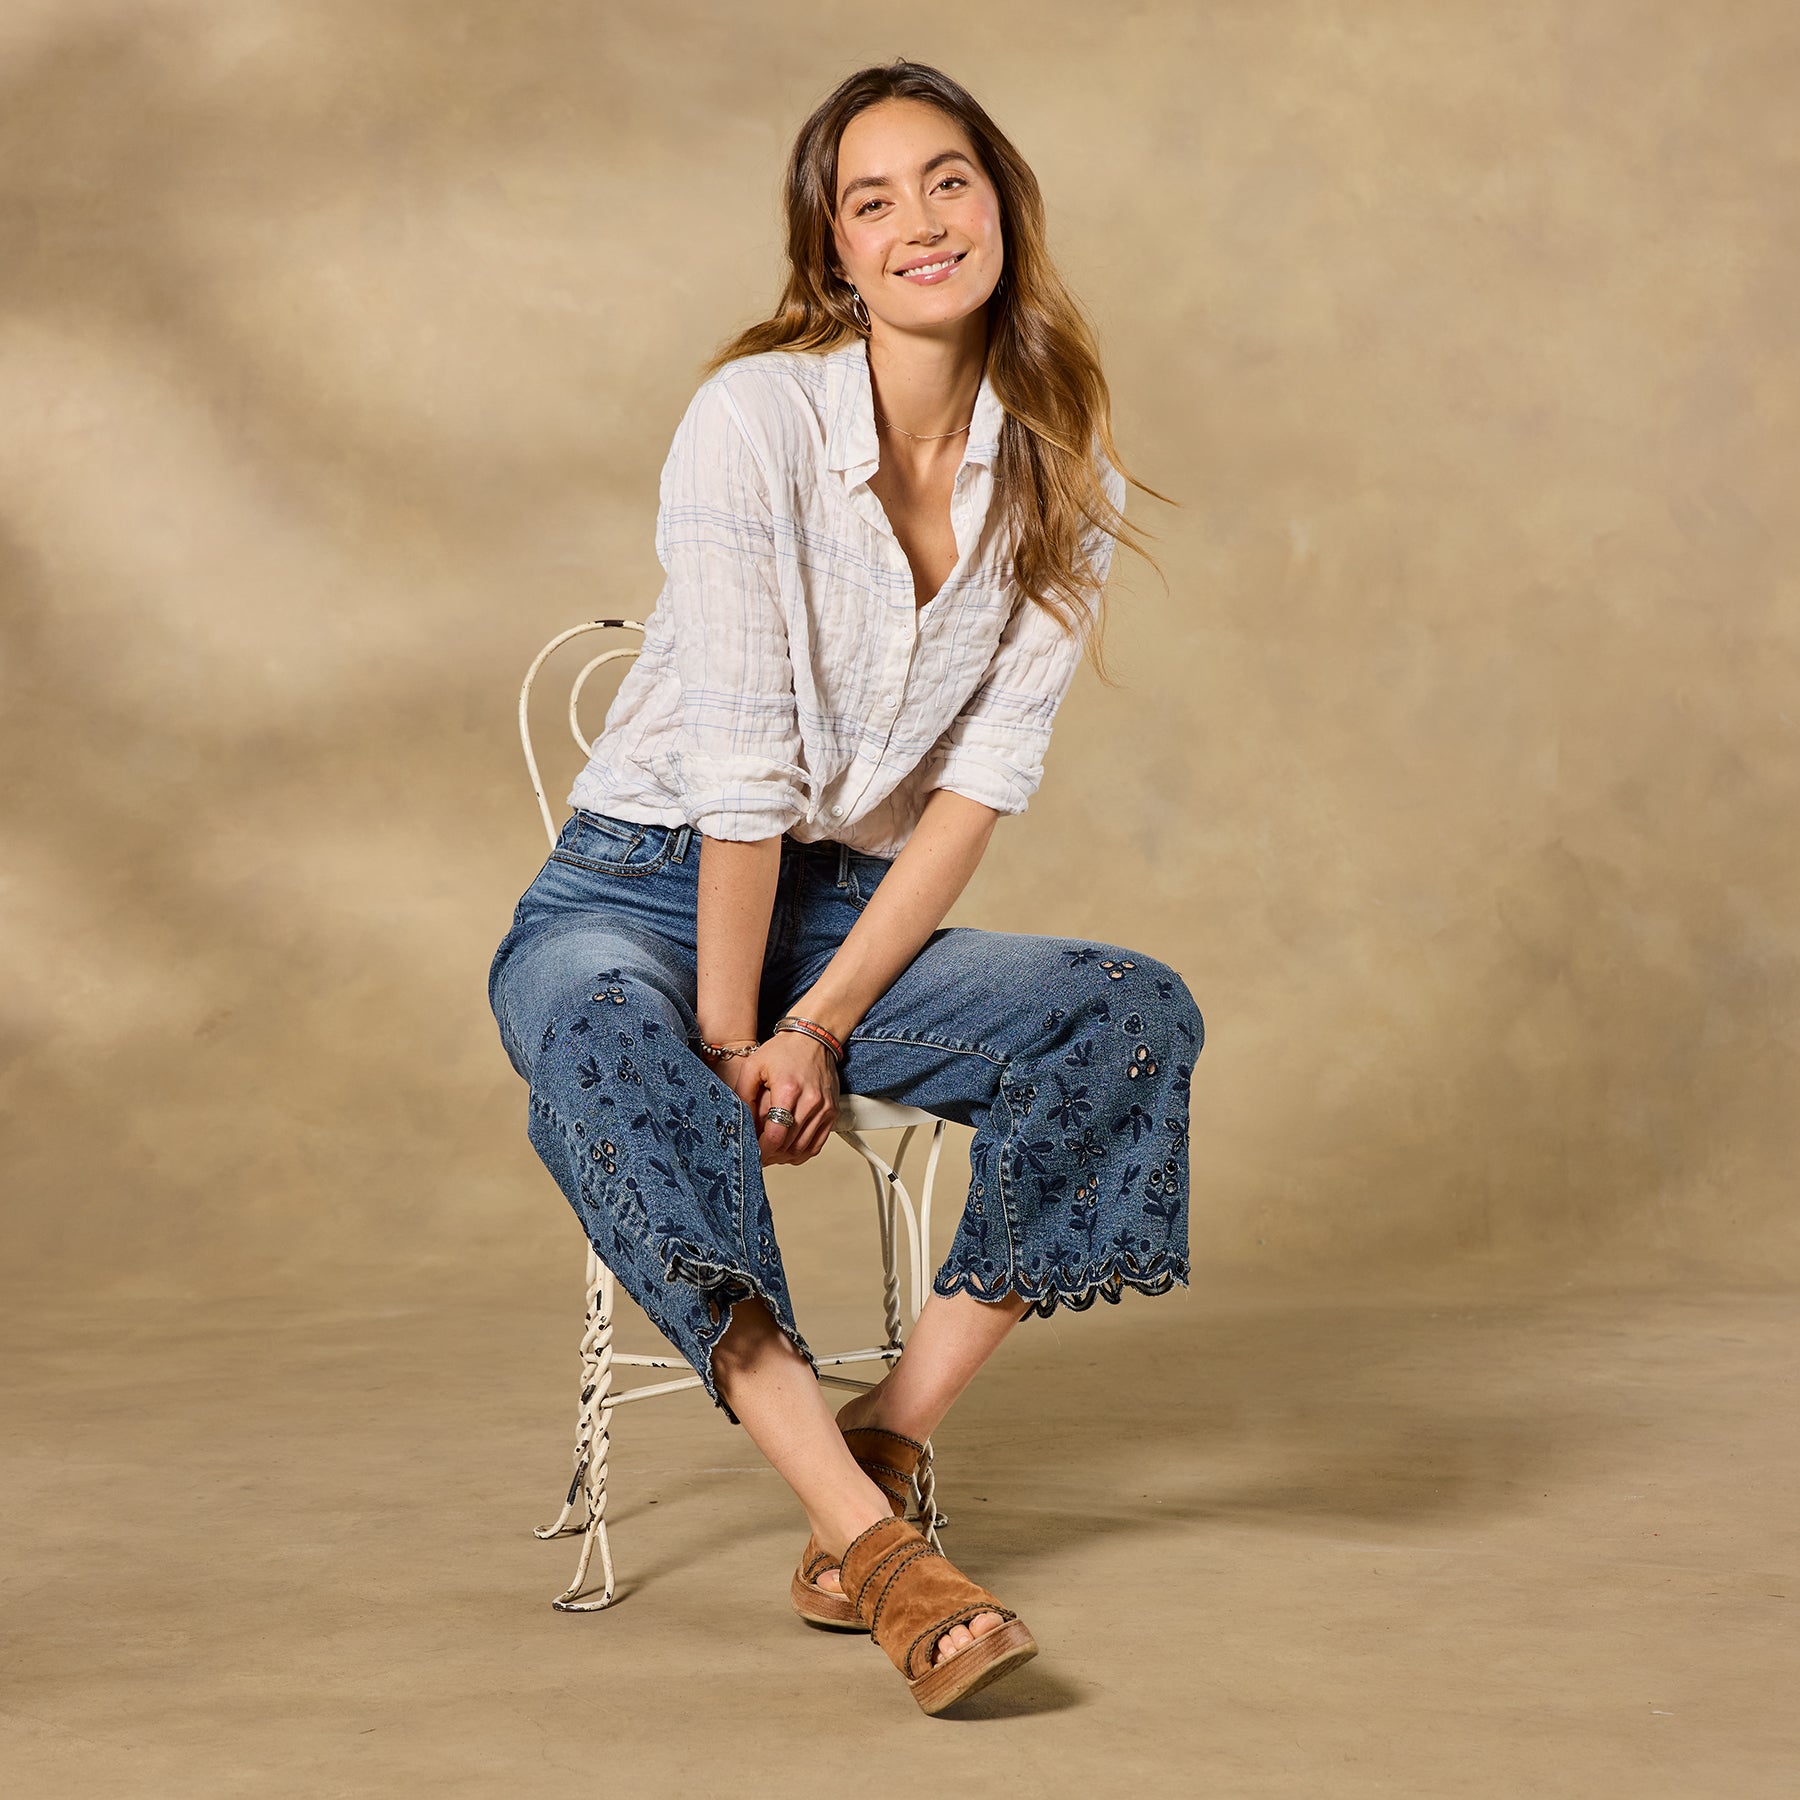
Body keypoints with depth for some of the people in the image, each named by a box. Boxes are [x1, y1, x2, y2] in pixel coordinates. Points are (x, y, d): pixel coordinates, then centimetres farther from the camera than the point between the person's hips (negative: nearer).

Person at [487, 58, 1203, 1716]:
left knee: (1140, 1012, -22)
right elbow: (740, 767, -16)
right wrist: (731, 1043, -16)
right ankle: (874, 1544, -42)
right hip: (641, 894, -4)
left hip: (866, 913, 4)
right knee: (605, 1038, -39)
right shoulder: (757, 417, -13)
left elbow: (988, 775, -6)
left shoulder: (1062, 470, 0)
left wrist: (820, 1025, -15)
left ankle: (883, 1446, -23)